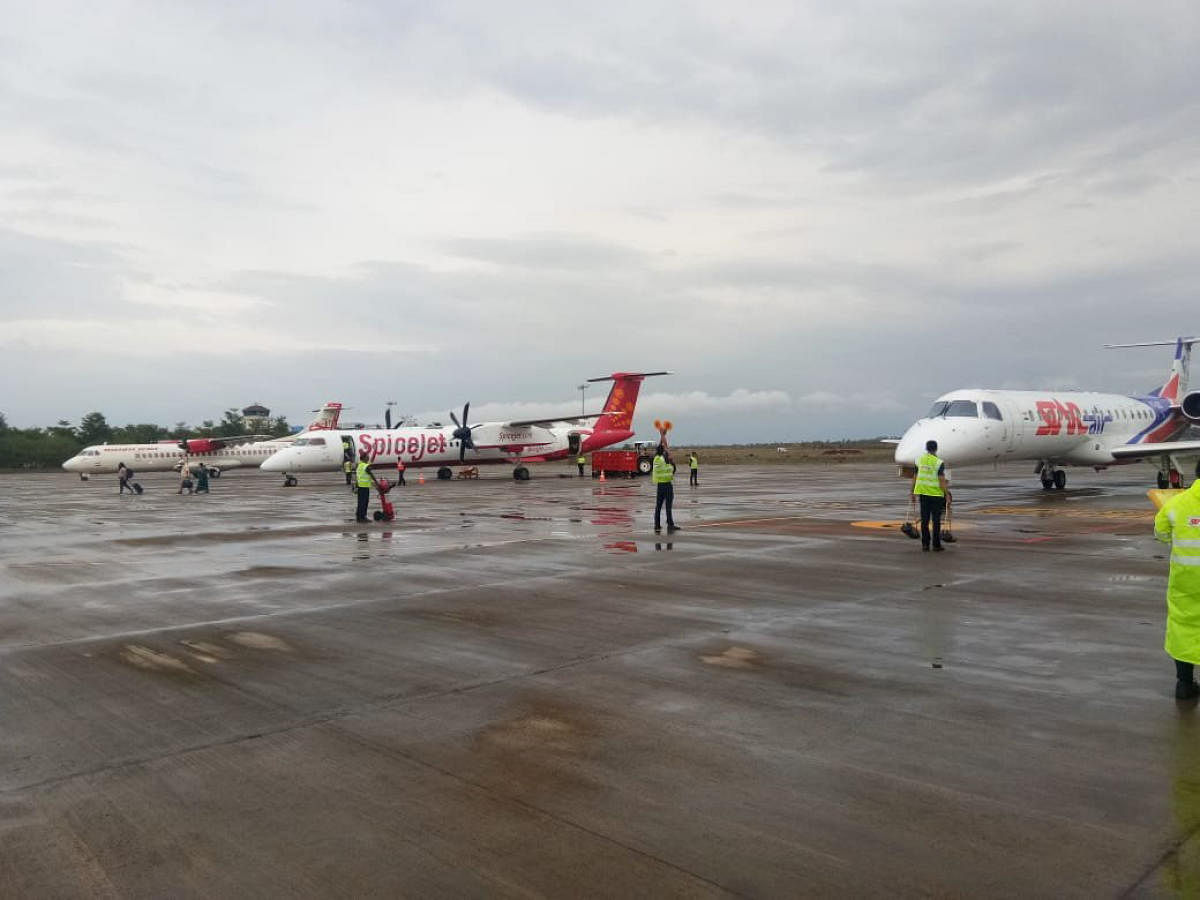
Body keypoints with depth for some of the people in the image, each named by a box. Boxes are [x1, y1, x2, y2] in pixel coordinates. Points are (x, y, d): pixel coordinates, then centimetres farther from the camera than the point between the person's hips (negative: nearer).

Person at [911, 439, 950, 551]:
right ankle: (936, 544, 6)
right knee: (936, 520, 3)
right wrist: (947, 494, -6)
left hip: (923, 493, 4)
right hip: (936, 494, -4)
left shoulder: (919, 460, 4)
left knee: (924, 519, 8)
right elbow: (942, 481, -13)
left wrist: (914, 492, 17)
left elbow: (915, 478, 8)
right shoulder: (939, 463, -10)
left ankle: (925, 544, 9)